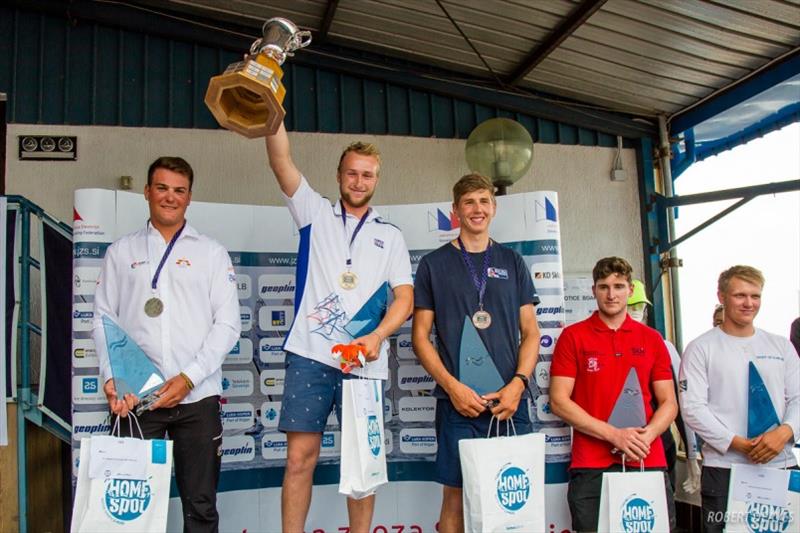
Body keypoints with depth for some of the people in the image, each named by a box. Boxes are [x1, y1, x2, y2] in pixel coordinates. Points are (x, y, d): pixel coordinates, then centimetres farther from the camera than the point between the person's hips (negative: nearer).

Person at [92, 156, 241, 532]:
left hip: (197, 397, 0)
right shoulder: (121, 252, 13)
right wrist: (110, 377, -7)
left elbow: (228, 324, 2)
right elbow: (103, 320, 9)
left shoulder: (212, 253, 9)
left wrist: (189, 377, -10)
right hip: (135, 398, 1)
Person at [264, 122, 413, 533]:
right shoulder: (316, 213, 13)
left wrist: (377, 336, -12)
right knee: (300, 457, -2)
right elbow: (281, 161, 0)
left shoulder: (390, 236, 16)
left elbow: (405, 297, 5)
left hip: (365, 361, 1)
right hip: (310, 355, -1)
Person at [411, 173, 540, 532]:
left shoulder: (512, 262, 13)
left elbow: (530, 333, 11)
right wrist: (452, 386, -10)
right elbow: (420, 336, 3)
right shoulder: (434, 264, 7)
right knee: (456, 495, 0)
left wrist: (518, 383, -6)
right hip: (458, 401, -2)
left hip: (510, 401, 2)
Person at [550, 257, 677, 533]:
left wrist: (647, 435, -10)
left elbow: (668, 403, 11)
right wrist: (614, 434, -12)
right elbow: (559, 401, -4)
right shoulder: (573, 337, 2)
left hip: (649, 461, 3)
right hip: (591, 466, -2)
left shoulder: (652, 339, 11)